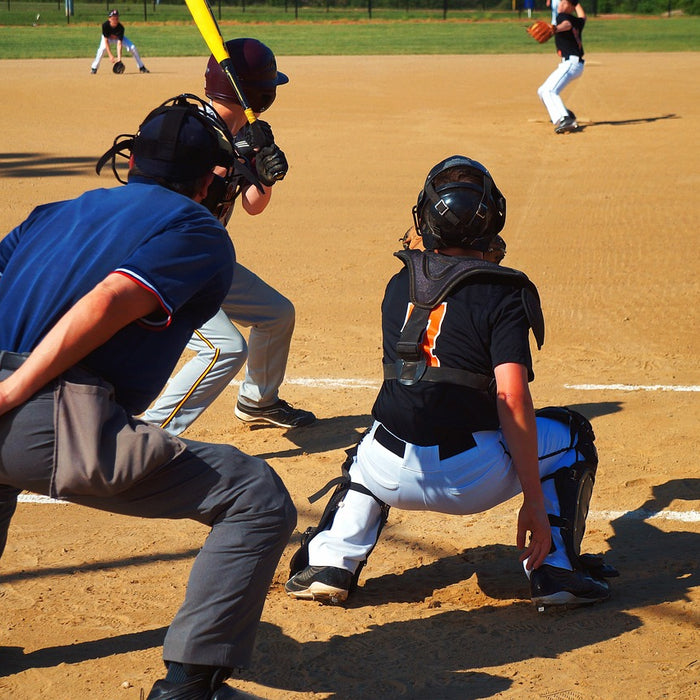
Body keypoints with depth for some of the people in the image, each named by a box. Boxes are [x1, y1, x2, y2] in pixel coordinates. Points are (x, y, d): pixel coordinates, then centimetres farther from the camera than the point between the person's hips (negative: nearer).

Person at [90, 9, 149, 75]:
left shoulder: (121, 27, -32)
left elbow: (119, 43, -35)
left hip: (118, 38, 1)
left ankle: (141, 67, 2)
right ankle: (94, 68, -21)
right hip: (108, 38, -1)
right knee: (102, 48, -33)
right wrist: (110, 55, -41)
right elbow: (106, 40, -33)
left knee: (133, 48, -15)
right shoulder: (105, 25, -34)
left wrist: (119, 57, -44)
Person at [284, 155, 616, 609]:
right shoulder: (503, 294, -3)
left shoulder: (399, 286, 12)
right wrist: (535, 503, -12)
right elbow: (512, 399, -13)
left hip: (392, 476, 4)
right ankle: (555, 570, 9)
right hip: (469, 480, -4)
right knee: (568, 433, 21)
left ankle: (330, 563, 18)